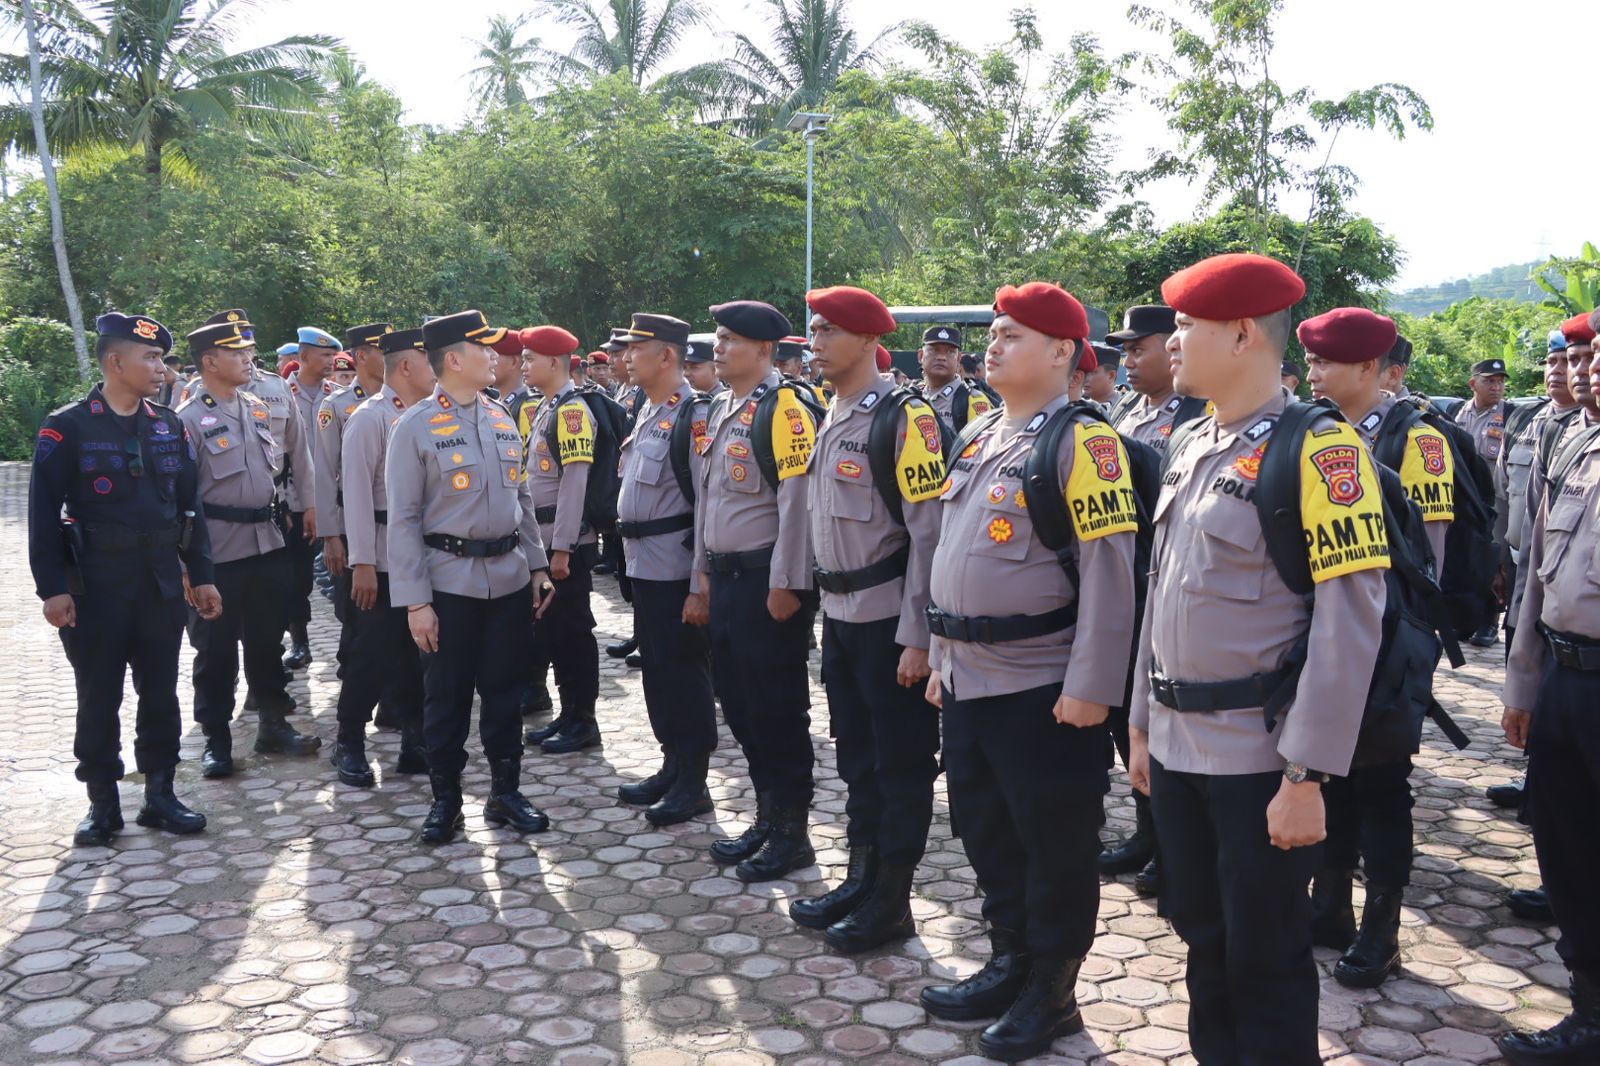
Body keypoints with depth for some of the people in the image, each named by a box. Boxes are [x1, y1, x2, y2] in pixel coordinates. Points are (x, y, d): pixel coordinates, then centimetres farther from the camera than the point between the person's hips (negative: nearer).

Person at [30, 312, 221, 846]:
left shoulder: (169, 426, 7)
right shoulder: (68, 427, -7)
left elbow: (189, 504, 11)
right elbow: (43, 512, -7)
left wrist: (201, 576, 8)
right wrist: (52, 588, -11)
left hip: (162, 582, 4)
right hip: (96, 586, -4)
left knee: (160, 694, 9)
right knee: (99, 699, 6)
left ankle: (159, 796, 21)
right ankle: (102, 804, 18)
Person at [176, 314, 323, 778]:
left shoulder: (259, 407, 10)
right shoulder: (188, 419, -10)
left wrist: (306, 503, 18)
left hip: (268, 543, 6)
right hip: (219, 550, -6)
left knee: (267, 639, 15)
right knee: (216, 648, 5)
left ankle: (274, 724, 27)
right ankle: (216, 738, 17)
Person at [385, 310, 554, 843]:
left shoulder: (502, 419, 8)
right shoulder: (415, 426, -9)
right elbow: (402, 519, -10)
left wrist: (537, 565, 12)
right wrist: (415, 601, -13)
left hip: (509, 577, 5)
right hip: (449, 582, -5)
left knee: (503, 688, 13)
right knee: (446, 696, 7)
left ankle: (506, 792, 25)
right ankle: (445, 801, 21)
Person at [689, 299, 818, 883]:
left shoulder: (784, 408, -13)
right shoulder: (721, 410, 15)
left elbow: (796, 499, -19)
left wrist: (785, 584, -20)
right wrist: (704, 578, 20)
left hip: (765, 581, -9)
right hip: (725, 576, 9)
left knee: (778, 708, 1)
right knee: (738, 702, 15)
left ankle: (792, 833, 14)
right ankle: (767, 817, 29)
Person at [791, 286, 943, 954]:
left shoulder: (904, 417, -15)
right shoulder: (830, 418, 11)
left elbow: (928, 532, -18)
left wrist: (917, 637, -20)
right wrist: (828, 604, 16)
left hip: (889, 618, -8)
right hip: (840, 615, 8)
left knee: (901, 764, 5)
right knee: (857, 758, 17)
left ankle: (892, 901, 17)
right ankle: (860, 881, 30)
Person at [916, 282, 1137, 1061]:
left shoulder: (1082, 442, -13)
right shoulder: (980, 439, 13)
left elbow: (1109, 573, -18)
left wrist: (1090, 687, -20)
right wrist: (941, 659, 18)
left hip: (1042, 687, -8)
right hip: (970, 678, 9)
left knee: (1054, 846, 7)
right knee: (987, 832, 18)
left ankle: (1052, 995, 22)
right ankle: (1010, 966, 35)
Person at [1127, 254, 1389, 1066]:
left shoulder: (1317, 450, -14)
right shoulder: (1191, 447, 9)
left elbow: (1349, 627, -17)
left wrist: (1306, 777, -18)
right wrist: (1143, 723, 16)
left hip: (1259, 755, -7)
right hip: (1177, 746, 7)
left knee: (1265, 959, 8)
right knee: (1203, 938, 19)